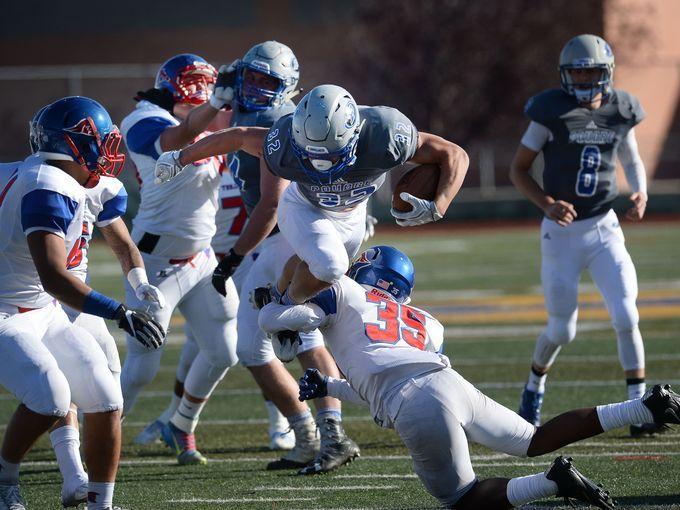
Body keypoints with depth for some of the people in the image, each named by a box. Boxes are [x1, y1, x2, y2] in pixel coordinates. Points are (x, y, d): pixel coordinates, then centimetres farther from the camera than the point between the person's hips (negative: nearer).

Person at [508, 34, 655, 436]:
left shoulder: (620, 111, 0)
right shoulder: (553, 111, -10)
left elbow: (632, 160, 17)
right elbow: (519, 169, -3)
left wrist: (641, 193, -3)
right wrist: (547, 203, -19)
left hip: (605, 229, 2)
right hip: (562, 232, -2)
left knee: (626, 317, -13)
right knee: (562, 330, 4)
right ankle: (534, 388, 33)